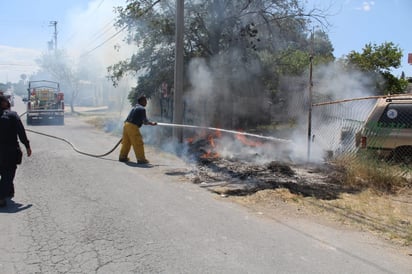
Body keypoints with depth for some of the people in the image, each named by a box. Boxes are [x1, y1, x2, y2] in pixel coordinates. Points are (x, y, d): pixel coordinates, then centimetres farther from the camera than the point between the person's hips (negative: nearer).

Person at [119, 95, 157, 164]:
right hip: (133, 127, -9)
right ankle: (141, 159, 1)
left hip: (126, 124, 9)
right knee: (138, 143, -2)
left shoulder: (135, 107, 21)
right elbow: (145, 121, -4)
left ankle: (122, 156, 25)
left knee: (126, 142, 17)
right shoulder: (142, 109, -6)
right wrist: (152, 123, 14)